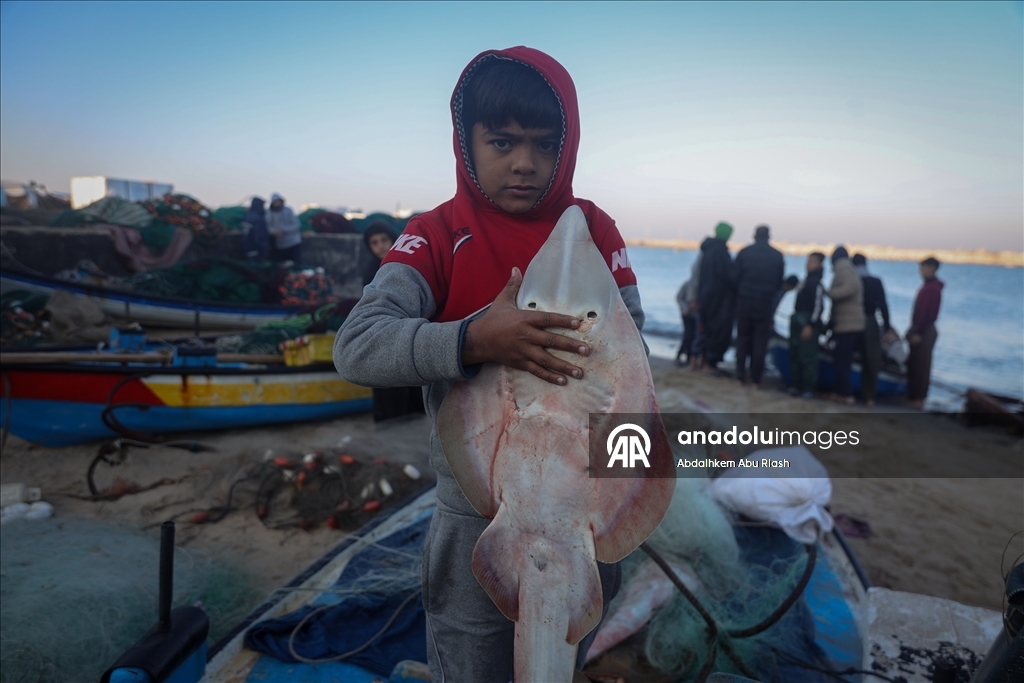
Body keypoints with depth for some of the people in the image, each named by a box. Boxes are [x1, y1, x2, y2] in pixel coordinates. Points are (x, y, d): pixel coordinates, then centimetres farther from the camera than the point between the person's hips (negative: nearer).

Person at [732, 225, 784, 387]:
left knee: (742, 339, 10)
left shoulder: (744, 252, -4)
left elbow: (735, 276, -3)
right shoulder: (777, 256, 0)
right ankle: (756, 379, 4)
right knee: (760, 342, 4)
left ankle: (740, 376, 9)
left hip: (744, 301, 0)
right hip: (765, 304, 0)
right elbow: (779, 282, 5)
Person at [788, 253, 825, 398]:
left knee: (808, 357, -8)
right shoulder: (806, 280, 16)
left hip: (808, 323, -10)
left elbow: (817, 306, -18)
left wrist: (810, 326, -22)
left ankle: (809, 389, -4)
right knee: (795, 355, 12)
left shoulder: (816, 283, -11)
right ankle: (795, 386, 19)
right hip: (798, 321, 10)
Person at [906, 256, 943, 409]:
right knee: (914, 364, 13)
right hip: (921, 330, 10)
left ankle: (918, 398, 0)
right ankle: (914, 396, 20)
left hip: (924, 331, -10)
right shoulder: (929, 286, 15)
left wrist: (918, 332, -21)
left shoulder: (931, 288, -16)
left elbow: (927, 312, -21)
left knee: (920, 365, -5)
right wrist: (913, 331, 17)